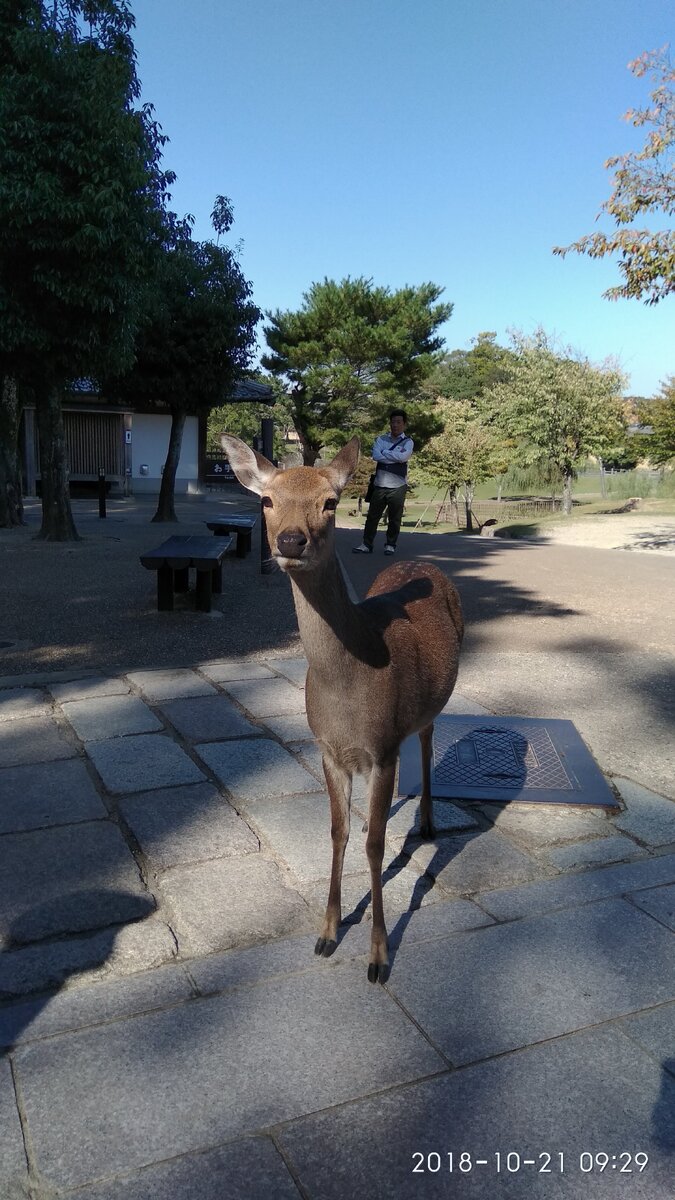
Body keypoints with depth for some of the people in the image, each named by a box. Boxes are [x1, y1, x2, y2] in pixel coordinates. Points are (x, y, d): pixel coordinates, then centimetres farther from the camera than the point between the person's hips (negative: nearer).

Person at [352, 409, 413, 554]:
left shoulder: (408, 442, 2)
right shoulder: (381, 439, 8)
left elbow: (403, 457, -17)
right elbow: (376, 455, -9)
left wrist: (385, 453, -8)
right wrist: (396, 457, -12)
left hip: (398, 486, -2)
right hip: (380, 485, 2)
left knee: (394, 518, 5)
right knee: (372, 516, 5)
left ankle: (390, 545, 19)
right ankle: (367, 544, 12)